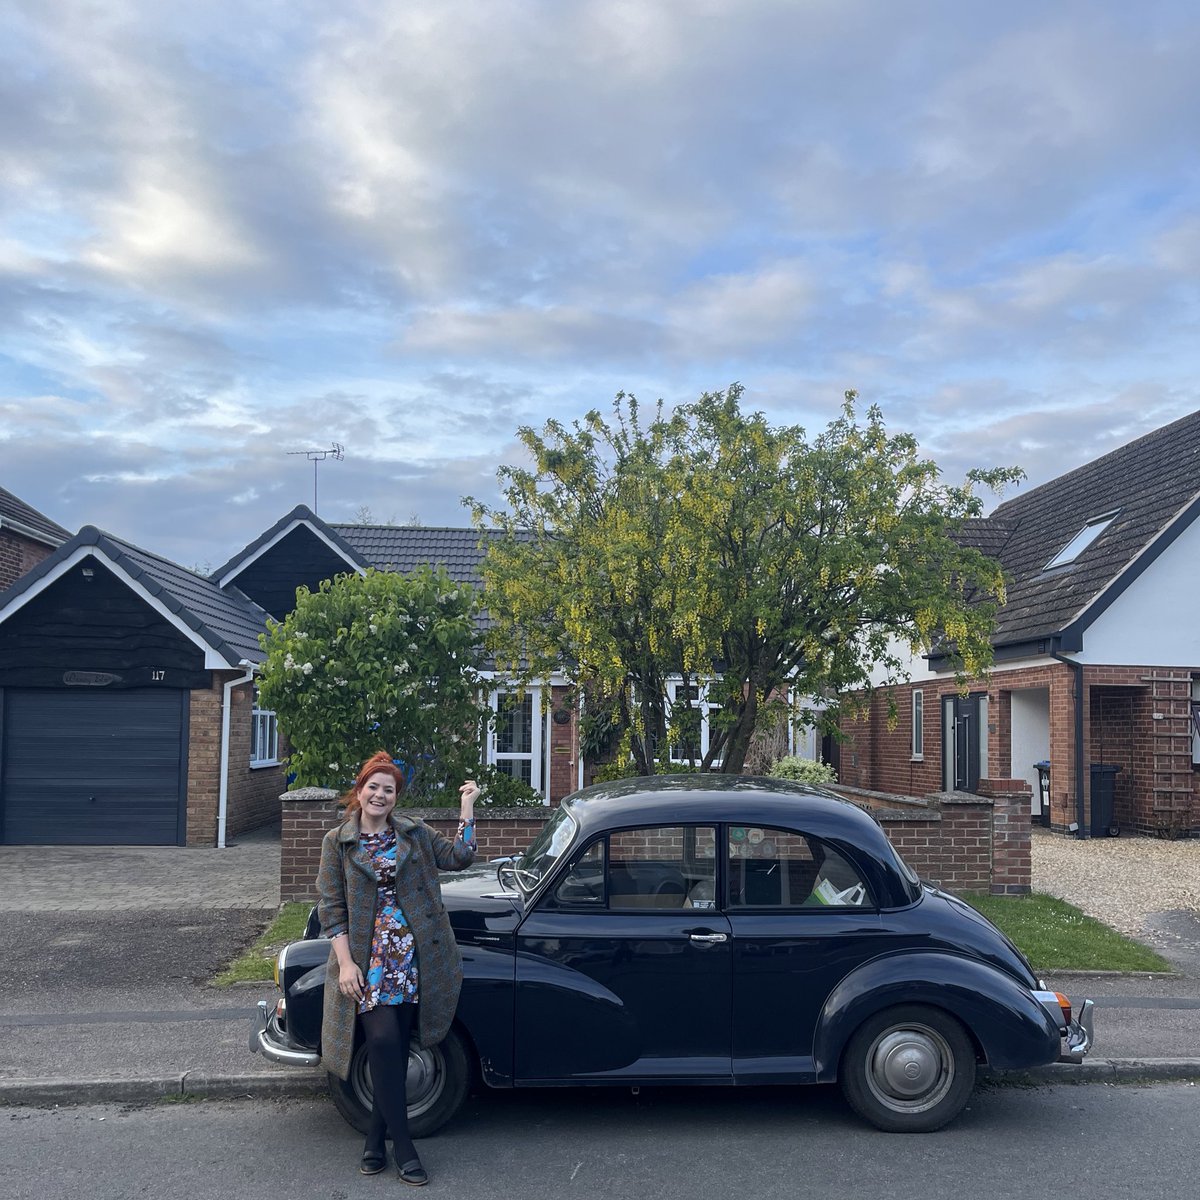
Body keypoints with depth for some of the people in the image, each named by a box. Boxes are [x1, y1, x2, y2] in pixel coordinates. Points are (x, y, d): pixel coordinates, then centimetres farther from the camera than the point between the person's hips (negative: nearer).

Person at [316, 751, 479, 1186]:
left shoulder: (416, 834, 8)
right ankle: (403, 1146, 0)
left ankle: (377, 1138, 20)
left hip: (413, 955, 2)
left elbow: (458, 857, 0)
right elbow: (330, 907, 0)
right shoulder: (337, 842, 3)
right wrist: (345, 962, -9)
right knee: (384, 1042, -11)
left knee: (395, 1050, 5)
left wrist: (467, 807, -5)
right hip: (369, 958, -2)